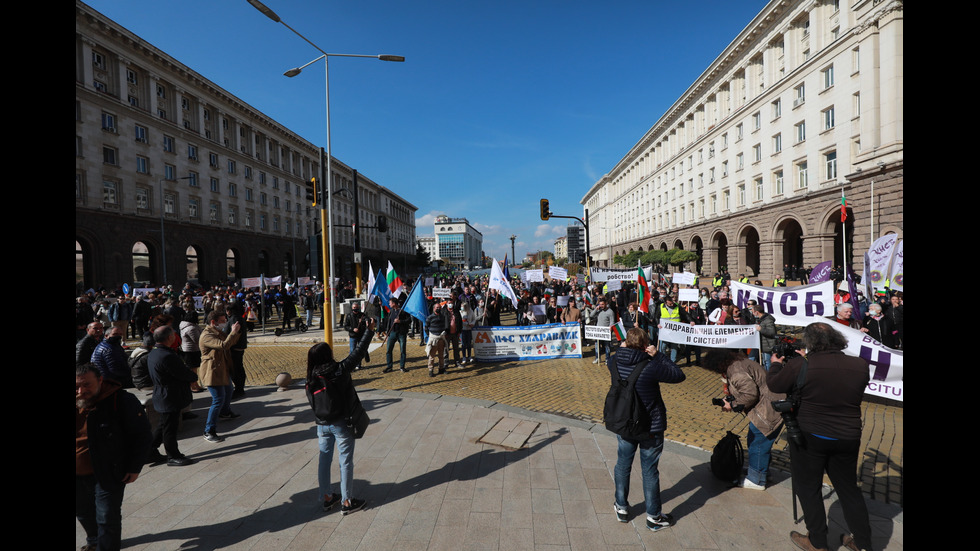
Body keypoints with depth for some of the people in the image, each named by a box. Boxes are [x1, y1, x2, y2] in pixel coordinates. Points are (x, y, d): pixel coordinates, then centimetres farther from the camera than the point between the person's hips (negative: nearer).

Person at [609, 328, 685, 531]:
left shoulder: (614, 362, -11)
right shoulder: (651, 367, -24)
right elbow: (679, 375, -11)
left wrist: (622, 348, -1)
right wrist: (658, 356, -11)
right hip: (651, 427, -4)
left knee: (623, 465, 19)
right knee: (650, 470, 9)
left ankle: (622, 508, 34)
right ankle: (654, 517, 24)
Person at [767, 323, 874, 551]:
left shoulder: (800, 365, -21)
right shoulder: (860, 366, -9)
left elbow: (774, 385, -6)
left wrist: (775, 364, 14)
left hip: (809, 437, -4)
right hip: (848, 438, 4)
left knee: (808, 489, 13)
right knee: (849, 489, 22)